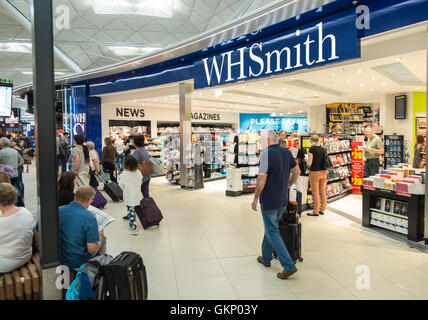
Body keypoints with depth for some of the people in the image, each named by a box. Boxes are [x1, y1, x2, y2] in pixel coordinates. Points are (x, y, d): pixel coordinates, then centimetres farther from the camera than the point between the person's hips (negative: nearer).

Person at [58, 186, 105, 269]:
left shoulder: (59, 210, -8)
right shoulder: (90, 218, -22)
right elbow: (92, 249, -21)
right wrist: (99, 236, -1)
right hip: (78, 262, -5)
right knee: (102, 238, 20)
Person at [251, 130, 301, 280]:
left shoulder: (267, 154, -19)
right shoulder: (287, 152, 5)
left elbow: (261, 180, -22)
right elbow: (297, 171, 14)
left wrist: (255, 199, -12)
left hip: (269, 201, -8)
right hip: (283, 200, 8)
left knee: (272, 233, 1)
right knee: (270, 228, 22)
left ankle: (289, 266, 0)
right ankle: (266, 258, 35)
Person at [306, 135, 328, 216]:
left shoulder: (312, 149, -11)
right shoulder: (324, 149, 6)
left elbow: (309, 162, -13)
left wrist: (307, 160, 7)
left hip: (314, 172, -6)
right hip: (323, 172, 6)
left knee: (315, 192, 1)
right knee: (322, 191, 13)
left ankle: (316, 211, 7)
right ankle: (322, 209, 22)